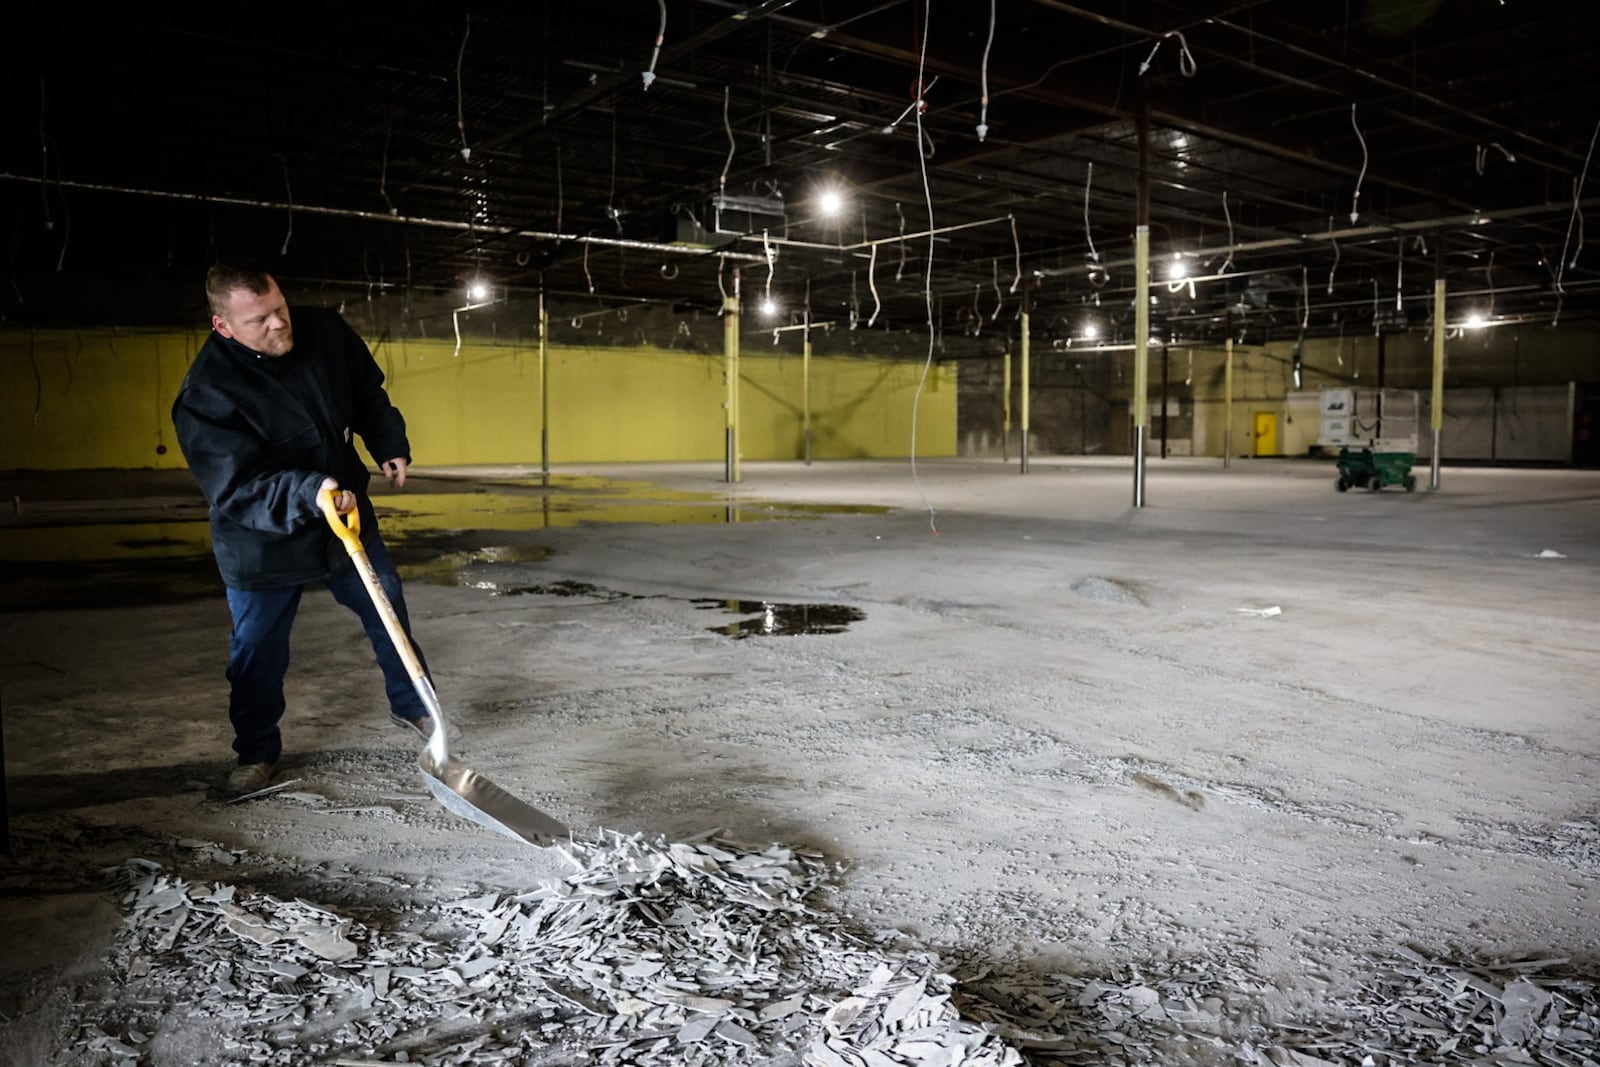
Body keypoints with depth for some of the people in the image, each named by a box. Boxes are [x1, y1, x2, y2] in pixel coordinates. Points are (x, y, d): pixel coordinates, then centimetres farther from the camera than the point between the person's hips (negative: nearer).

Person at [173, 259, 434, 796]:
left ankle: (412, 704, 38)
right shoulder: (204, 394, -25)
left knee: (390, 614, 15)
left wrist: (390, 446, -1)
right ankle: (257, 752, 30)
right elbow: (236, 488, -29)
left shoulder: (326, 331, -10)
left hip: (349, 516, 4)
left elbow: (368, 394, 10)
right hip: (261, 543, -4)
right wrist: (308, 493, -44)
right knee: (258, 654, 7)